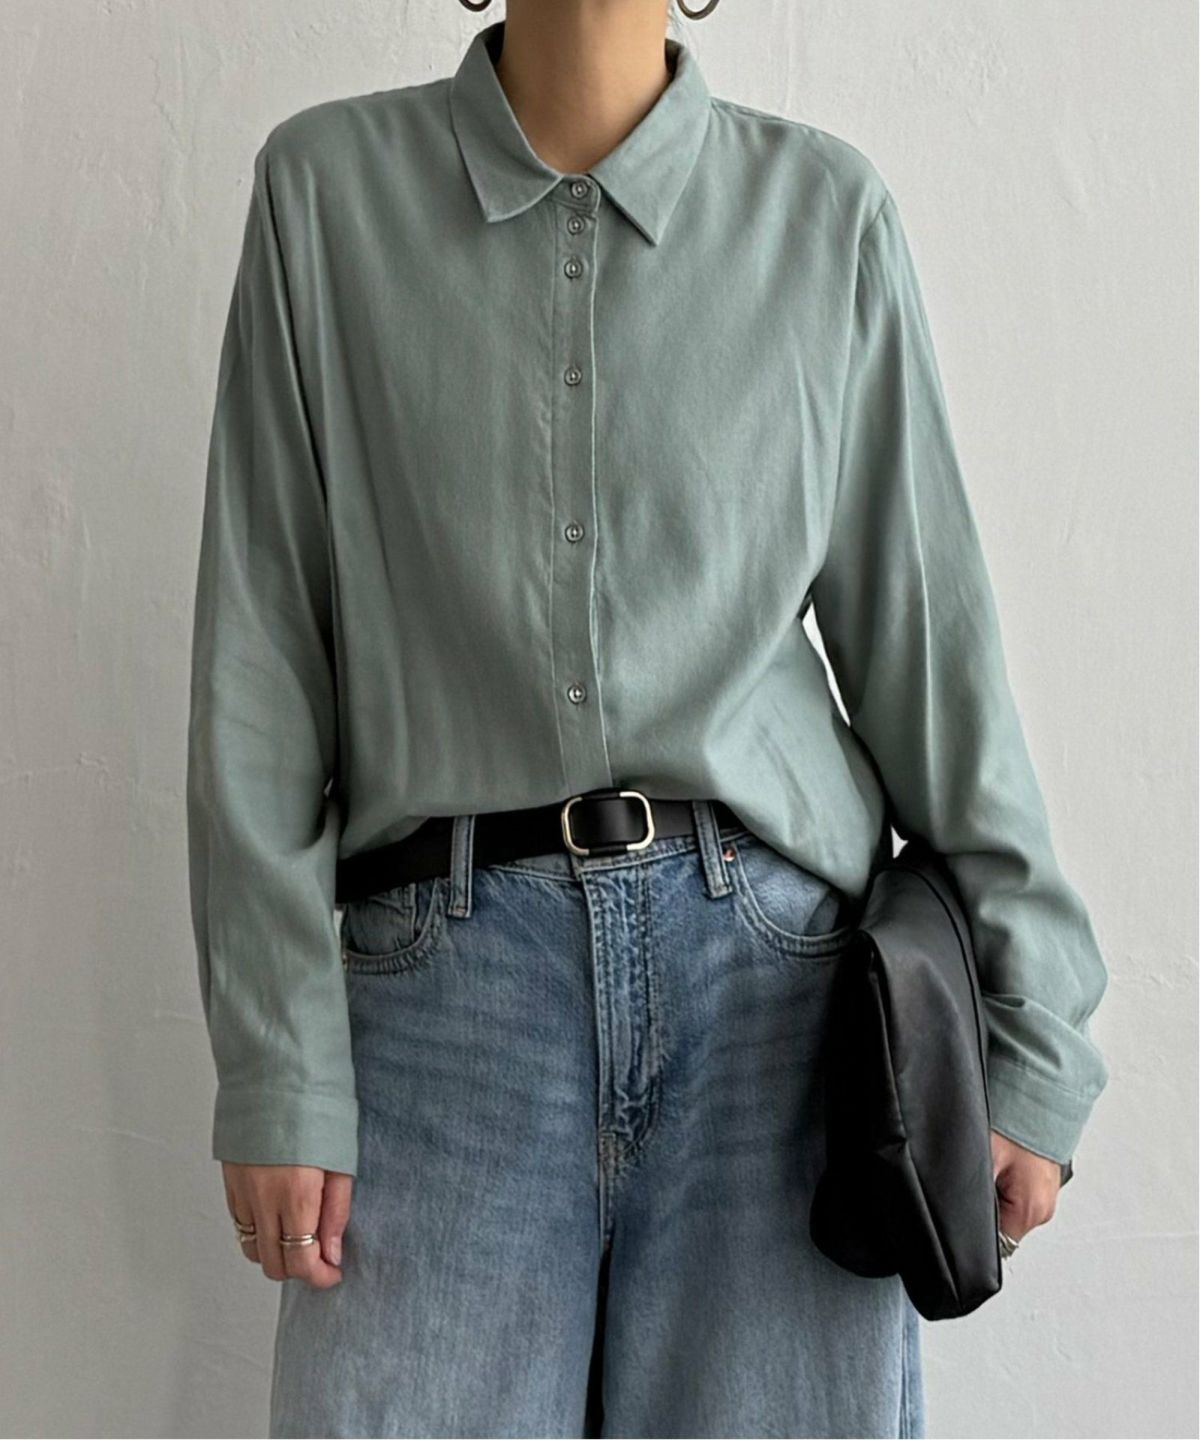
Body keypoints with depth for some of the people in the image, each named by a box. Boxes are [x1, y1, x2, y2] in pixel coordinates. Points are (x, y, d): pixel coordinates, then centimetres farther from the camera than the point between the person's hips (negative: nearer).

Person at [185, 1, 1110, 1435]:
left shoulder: (826, 207, 6)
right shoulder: (325, 184, 5)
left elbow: (923, 631, 6)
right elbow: (261, 659, 1)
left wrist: (1033, 1037, 3)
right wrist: (275, 1068, -3)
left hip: (774, 967, 1)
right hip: (451, 977, 0)